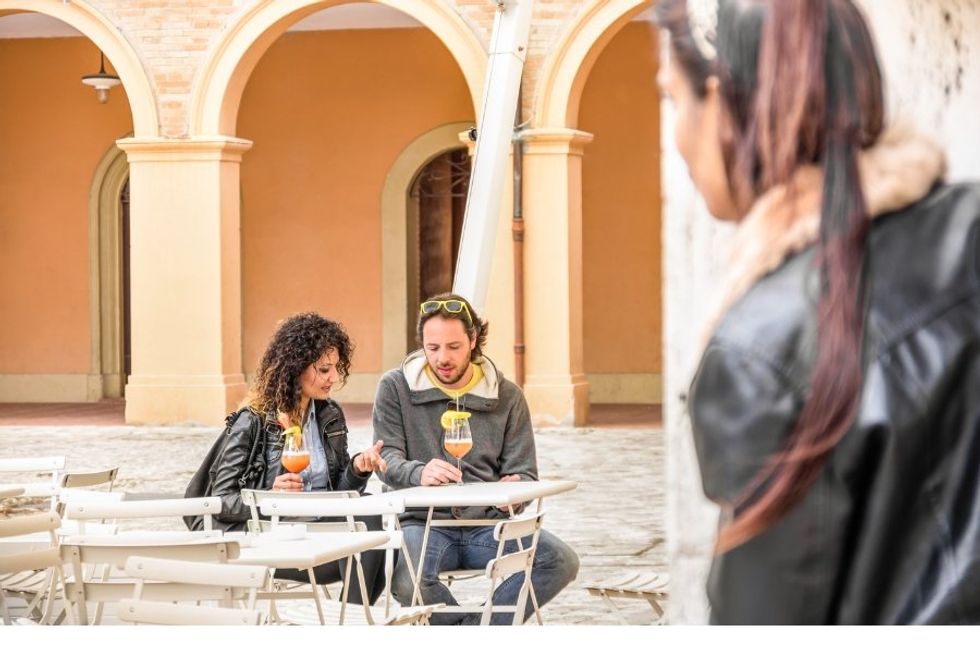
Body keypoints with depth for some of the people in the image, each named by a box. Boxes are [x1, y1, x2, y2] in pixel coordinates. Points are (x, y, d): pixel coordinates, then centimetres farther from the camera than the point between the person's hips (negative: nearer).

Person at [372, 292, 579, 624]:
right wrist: (419, 474, -29)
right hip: (424, 521, -2)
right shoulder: (395, 388, 4)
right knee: (406, 581, -35)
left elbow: (524, 473, 9)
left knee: (562, 561, -24)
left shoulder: (507, 397, 9)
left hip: (488, 523, 2)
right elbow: (388, 460, -5)